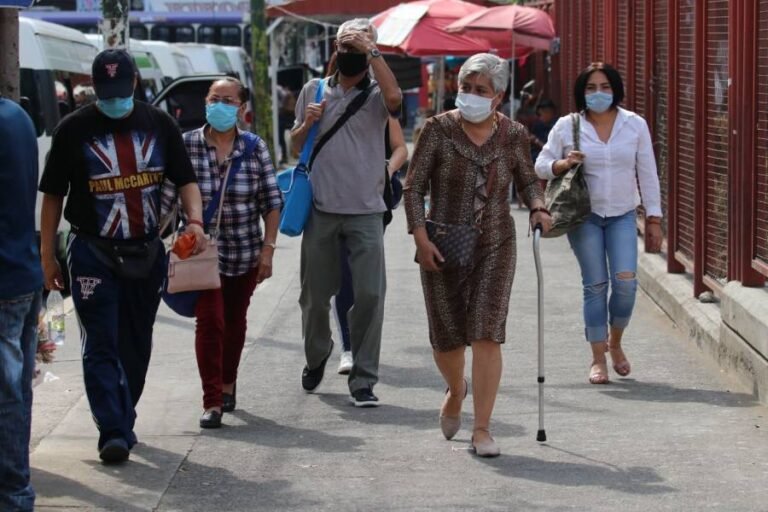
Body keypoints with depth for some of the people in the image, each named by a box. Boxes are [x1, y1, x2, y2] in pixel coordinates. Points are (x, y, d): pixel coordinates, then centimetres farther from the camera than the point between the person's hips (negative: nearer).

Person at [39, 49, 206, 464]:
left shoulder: (159, 124, 5)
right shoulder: (74, 129, -3)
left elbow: (185, 180, 8)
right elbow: (52, 195, 1)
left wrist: (195, 220, -12)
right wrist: (47, 255, -2)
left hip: (146, 252, 3)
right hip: (93, 253, -3)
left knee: (136, 344, 13)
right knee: (101, 346, -9)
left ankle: (123, 420, 28)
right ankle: (113, 432, -11)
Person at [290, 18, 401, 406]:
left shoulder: (376, 94, 2)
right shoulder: (314, 90, 10)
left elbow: (395, 98, -24)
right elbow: (295, 146, 18)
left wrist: (372, 51, -19)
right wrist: (307, 123, -3)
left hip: (365, 212, -2)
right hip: (320, 210, 3)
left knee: (370, 294, -8)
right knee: (315, 294, 11)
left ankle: (363, 380, 0)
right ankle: (316, 357, 37)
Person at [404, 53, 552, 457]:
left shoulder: (513, 136, 1)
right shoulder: (439, 129, -5)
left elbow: (527, 180, 18)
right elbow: (414, 186, -4)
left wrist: (537, 208, -3)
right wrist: (420, 237, -13)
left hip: (495, 247, 0)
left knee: (487, 335, -10)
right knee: (447, 337, 9)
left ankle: (482, 430, -5)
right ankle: (456, 392, 43)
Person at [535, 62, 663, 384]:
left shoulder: (635, 125, 2)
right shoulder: (567, 126, 0)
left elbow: (647, 174, 5)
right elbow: (541, 165, 5)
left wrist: (654, 219, 2)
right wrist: (563, 164, -17)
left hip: (622, 215, 1)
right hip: (585, 216, -1)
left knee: (625, 281, -11)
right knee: (595, 285, -1)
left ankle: (615, 343, 15)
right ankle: (598, 358, 8)